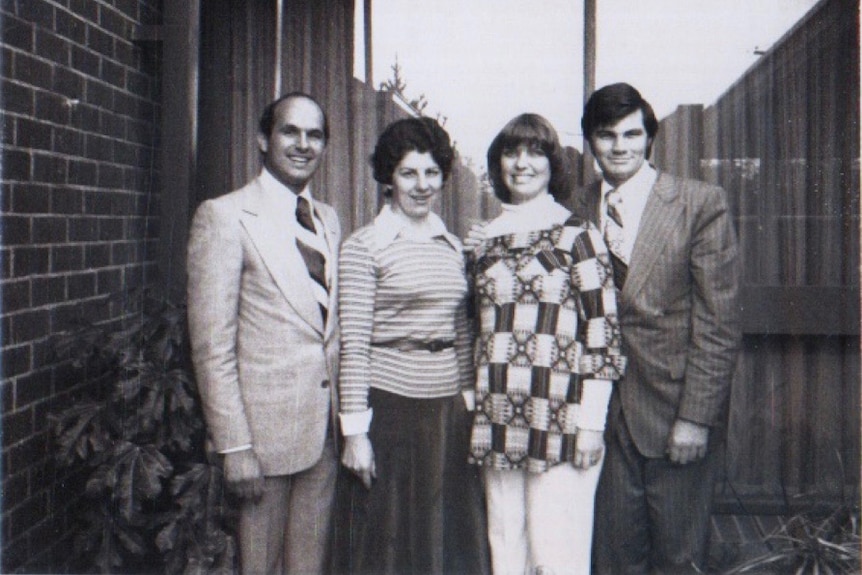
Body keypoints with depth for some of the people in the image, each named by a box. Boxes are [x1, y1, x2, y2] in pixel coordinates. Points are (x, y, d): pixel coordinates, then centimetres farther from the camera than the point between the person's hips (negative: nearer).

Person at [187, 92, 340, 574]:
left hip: (327, 425, 6)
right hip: (266, 425, -5)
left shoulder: (328, 219, 12)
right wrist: (234, 446, -14)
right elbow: (212, 345, -11)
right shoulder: (225, 216, -8)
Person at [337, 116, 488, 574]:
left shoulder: (453, 246, 10)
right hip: (391, 405, -5)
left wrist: (471, 405, 11)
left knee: (452, 535, 12)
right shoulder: (363, 246, -5)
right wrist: (355, 430, -10)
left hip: (449, 408, 5)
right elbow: (354, 343, -8)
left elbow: (462, 335, 14)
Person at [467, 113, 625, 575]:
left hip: (560, 421, -5)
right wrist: (479, 409, 13)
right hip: (498, 422, 5)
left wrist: (591, 424, -9)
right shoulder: (485, 239, 12)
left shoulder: (576, 235, -2)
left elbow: (604, 333, -5)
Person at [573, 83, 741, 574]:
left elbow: (719, 325, -7)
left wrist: (696, 417, -11)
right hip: (603, 415, 3)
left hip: (676, 411, -3)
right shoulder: (577, 212, 6)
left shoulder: (702, 205, -5)